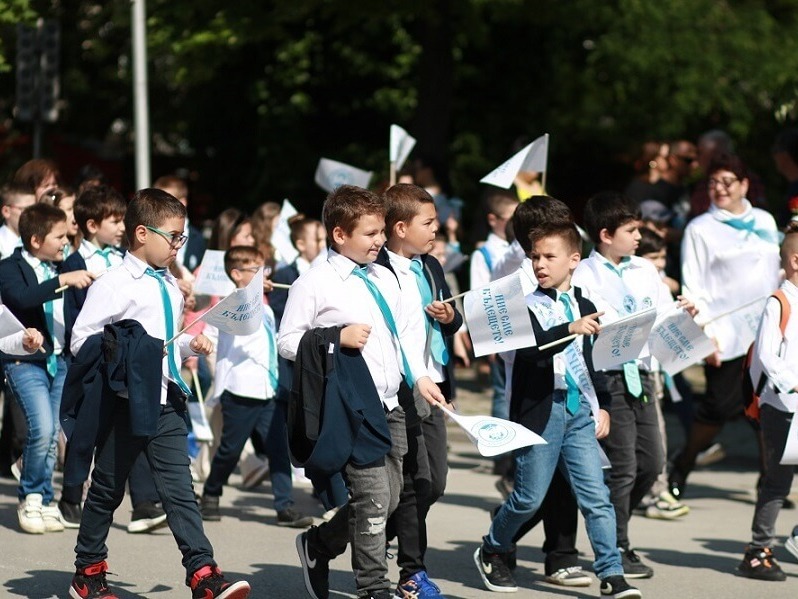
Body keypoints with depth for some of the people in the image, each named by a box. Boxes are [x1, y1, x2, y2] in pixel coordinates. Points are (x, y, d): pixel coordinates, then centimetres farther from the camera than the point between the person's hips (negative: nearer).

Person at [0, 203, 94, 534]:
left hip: (61, 360, 6)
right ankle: (31, 497, 1)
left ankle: (43, 501, 16)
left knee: (52, 434, 6)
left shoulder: (63, 268, 14)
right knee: (42, 429, -16)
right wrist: (63, 281, -34)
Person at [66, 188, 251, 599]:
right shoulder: (114, 285, -11)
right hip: (127, 404, -6)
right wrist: (128, 354, -22)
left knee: (179, 488, -2)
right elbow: (82, 341, -13)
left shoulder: (169, 286, 12)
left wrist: (189, 344, 6)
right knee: (107, 490, 8)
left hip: (167, 403, 6)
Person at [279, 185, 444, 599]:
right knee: (373, 495, -10)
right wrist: (336, 338, -16)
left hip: (390, 405, 7)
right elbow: (287, 342, -5)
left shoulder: (384, 278, 14)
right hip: (351, 408, -7)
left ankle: (318, 544, 30)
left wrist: (419, 377, 10)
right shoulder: (314, 284, -6)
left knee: (389, 498, 10)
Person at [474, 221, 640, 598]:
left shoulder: (585, 308, 12)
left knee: (596, 495, -3)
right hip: (539, 409, -4)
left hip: (579, 411, 4)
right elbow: (530, 348, -22)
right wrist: (570, 330, -35)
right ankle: (491, 553, 27)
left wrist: (602, 406, 15)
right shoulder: (526, 306, -4)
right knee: (529, 496, 3)